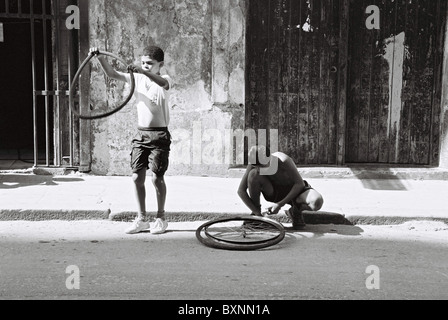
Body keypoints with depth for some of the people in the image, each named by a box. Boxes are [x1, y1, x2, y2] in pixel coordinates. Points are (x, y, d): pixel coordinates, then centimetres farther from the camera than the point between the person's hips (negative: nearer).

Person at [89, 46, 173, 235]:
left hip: (159, 135, -5)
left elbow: (163, 83, -31)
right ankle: (142, 219, 16)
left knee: (157, 177, -5)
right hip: (140, 134, 5)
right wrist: (100, 57, -11)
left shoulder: (164, 80, -6)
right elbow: (112, 74, 3)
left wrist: (143, 72, -46)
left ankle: (161, 218, 12)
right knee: (137, 177, 4)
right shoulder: (137, 78, 8)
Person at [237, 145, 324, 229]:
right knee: (253, 174, -30)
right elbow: (241, 191, -18)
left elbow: (300, 184, -24)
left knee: (317, 202, -36)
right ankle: (254, 216, -10)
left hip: (293, 191, -2)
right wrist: (257, 213, -24)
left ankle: (296, 212, 1)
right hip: (273, 193, 2)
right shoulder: (253, 165, -22)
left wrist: (280, 204, -28)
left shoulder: (284, 161, -31)